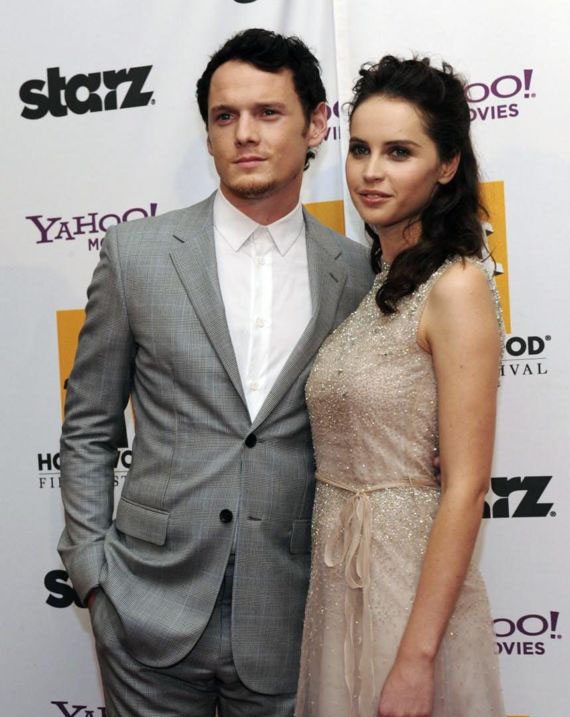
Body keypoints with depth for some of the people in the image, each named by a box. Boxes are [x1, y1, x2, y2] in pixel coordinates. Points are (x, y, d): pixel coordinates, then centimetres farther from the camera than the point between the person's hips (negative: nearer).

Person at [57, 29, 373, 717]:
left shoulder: (356, 272, 0)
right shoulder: (136, 253, -3)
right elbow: (87, 430, 2)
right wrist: (92, 569, -2)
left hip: (288, 624, 1)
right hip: (152, 613, 0)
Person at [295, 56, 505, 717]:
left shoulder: (455, 286, -15)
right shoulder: (372, 284, 8)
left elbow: (465, 487, -18)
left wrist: (417, 659, -19)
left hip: (411, 578, -7)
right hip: (336, 577, 7)